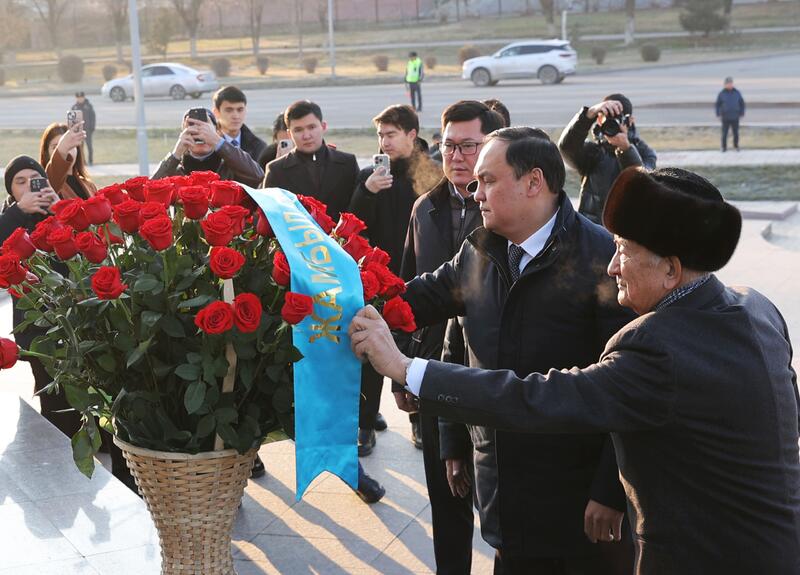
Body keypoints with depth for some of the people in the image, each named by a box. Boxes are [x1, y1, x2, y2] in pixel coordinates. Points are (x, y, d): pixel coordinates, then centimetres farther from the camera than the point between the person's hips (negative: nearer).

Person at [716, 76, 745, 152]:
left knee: (736, 133, 6)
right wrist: (718, 115, -4)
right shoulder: (721, 94, -2)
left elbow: (742, 103, 8)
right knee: (724, 133, 1)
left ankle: (736, 146, 21)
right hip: (725, 118, -1)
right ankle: (724, 147, 13)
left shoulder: (737, 93, 1)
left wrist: (741, 114, 3)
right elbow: (717, 105, 3)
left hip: (735, 117, 1)